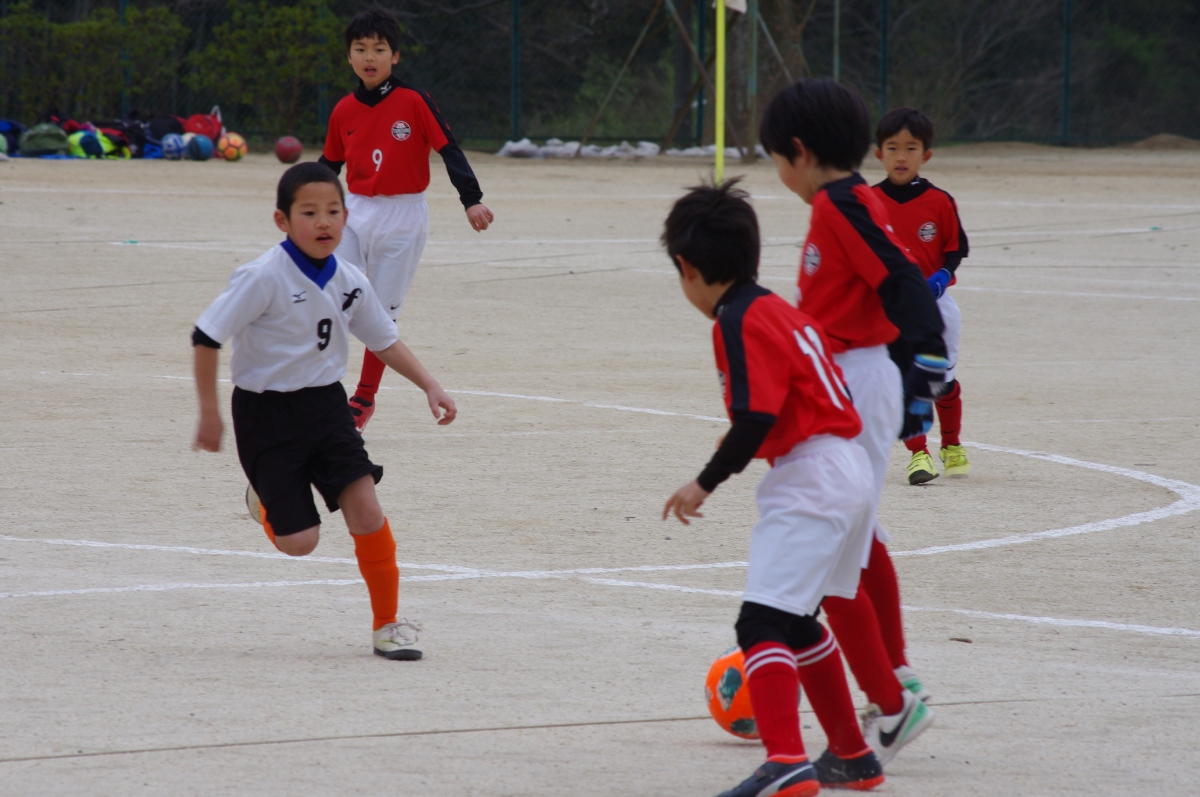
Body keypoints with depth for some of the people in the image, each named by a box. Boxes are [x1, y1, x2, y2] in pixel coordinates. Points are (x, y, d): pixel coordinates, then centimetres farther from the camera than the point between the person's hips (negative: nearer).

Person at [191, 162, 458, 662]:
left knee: (366, 510, -10)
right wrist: (209, 414, -16)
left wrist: (429, 386, 7)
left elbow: (384, 339, 15)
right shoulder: (265, 278, -20)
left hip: (326, 405, 4)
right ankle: (265, 498, 33)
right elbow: (206, 338, -16)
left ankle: (388, 624, 2)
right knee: (297, 541, -4)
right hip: (267, 414, -4)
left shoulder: (349, 283, -1)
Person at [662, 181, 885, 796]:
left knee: (763, 623, -17)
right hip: (850, 471, 10)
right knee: (795, 622, 23)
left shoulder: (740, 324, -14)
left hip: (810, 480, -10)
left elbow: (755, 419, -22)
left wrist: (707, 483, -14)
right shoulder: (780, 312, 15)